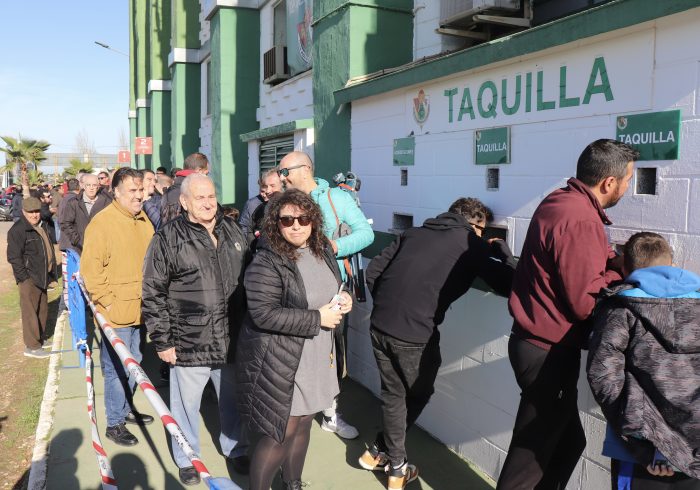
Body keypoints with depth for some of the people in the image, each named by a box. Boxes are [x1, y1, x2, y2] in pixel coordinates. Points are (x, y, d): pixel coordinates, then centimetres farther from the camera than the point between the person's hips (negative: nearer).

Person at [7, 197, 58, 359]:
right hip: (29, 278, -9)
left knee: (42, 309, 17)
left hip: (41, 277, 9)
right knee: (30, 311, -4)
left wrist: (52, 271, 18)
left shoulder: (42, 226, 13)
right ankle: (32, 346, 2)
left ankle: (41, 338, 32)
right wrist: (24, 276, -18)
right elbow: (13, 256, -17)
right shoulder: (18, 230, -15)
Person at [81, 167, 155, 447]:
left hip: (139, 310, 7)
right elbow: (90, 270, -16)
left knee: (133, 363, 20)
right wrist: (108, 302, -17)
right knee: (116, 368, 2)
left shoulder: (143, 220, 8)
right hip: (115, 313, -7)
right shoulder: (102, 223, -15)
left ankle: (127, 409, 38)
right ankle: (114, 424, 17)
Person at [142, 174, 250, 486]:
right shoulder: (168, 238, -10)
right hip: (189, 344, -4)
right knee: (187, 404, 14)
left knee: (233, 399, 20)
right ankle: (186, 458, 38)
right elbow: (153, 294, -9)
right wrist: (162, 341, -9)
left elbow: (247, 279, 13)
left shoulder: (232, 231, 5)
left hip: (231, 340, 4)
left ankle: (236, 448, 43)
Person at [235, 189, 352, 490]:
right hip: (280, 364, -7)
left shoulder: (322, 251, 5)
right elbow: (264, 314, -27)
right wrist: (317, 319, -23)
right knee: (280, 434, 1)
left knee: (302, 424, 20)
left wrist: (343, 300, -2)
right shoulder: (266, 263, -19)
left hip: (316, 358, 7)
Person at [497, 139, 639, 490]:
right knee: (533, 452, 5)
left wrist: (612, 259, 0)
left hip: (539, 343, 10)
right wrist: (619, 270, -8)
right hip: (550, 352, -10)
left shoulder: (561, 200, 8)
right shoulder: (579, 220, -23)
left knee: (566, 440, 21)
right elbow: (585, 303, -22)